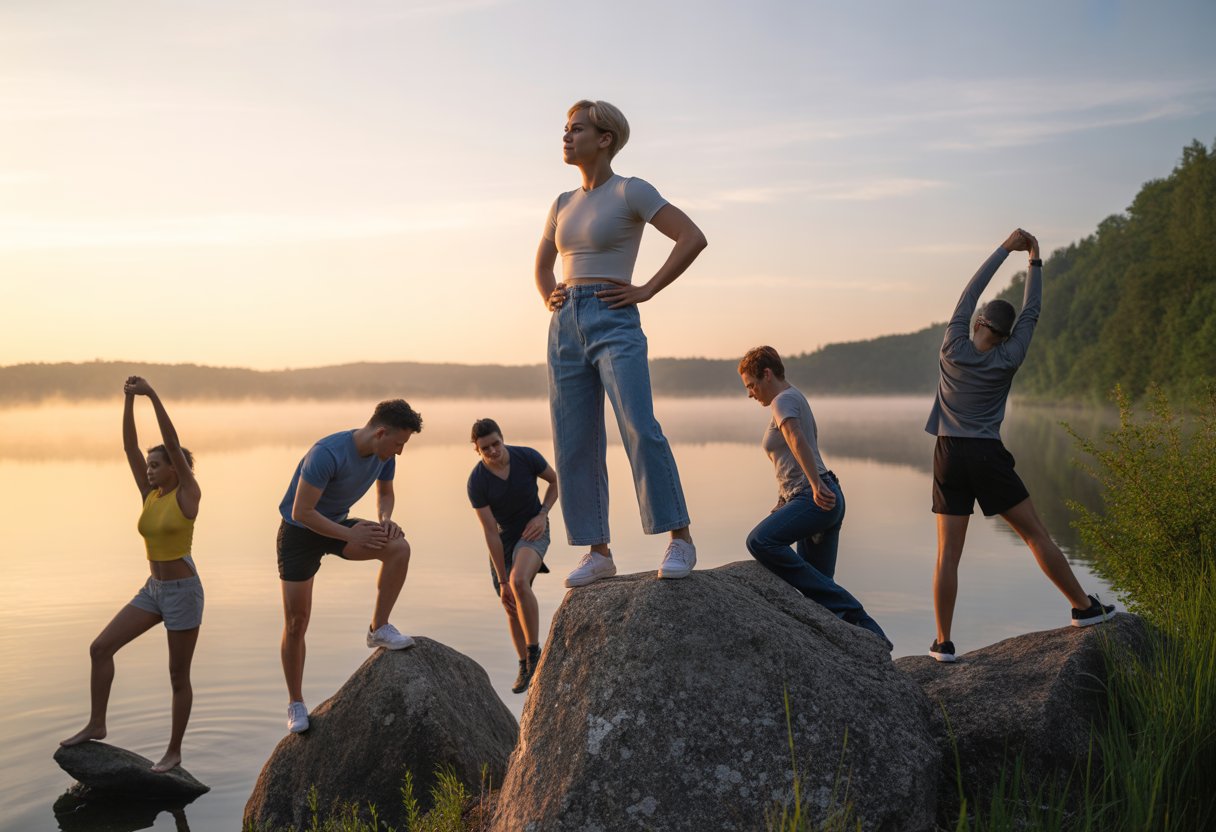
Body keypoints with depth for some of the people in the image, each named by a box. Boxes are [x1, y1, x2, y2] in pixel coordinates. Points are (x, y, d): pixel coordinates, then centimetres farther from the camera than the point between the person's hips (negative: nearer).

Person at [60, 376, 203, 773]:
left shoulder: (189, 493, -10)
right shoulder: (150, 495, 6)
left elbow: (173, 443, -21)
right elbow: (129, 446, 0)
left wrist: (153, 395, -24)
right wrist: (129, 399, -8)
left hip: (184, 592, -7)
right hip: (153, 590, 7)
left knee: (178, 677, 4)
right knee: (100, 647, 0)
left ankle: (174, 751, 20)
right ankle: (96, 725, 14)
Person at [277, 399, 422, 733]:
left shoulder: (383, 454, -11)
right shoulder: (327, 454, -32)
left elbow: (385, 492, 10)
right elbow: (301, 512, -29)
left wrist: (385, 519, -11)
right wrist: (351, 535, -26)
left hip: (338, 523, 5)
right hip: (299, 531, -5)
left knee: (399, 547, -21)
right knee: (296, 622, -2)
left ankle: (379, 628, -8)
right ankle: (295, 703, 15)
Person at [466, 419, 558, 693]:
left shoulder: (527, 456, -22)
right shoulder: (476, 482, -22)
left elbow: (556, 480, 0)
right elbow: (490, 532, -20)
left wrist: (542, 514, -15)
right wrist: (502, 581, -19)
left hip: (533, 531, -2)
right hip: (503, 540, 2)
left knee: (519, 582, -32)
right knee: (511, 607, 9)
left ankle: (534, 652, -15)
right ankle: (525, 668, 30)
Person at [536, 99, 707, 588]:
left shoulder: (630, 191, -1)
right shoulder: (563, 204, 17)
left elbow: (693, 237, -10)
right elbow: (542, 264, 33)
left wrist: (647, 290, -10)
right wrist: (550, 298, 13)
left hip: (614, 323, -7)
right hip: (566, 328, 7)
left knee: (640, 429, -21)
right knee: (574, 448, 2)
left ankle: (680, 539, -14)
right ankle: (598, 552, 9)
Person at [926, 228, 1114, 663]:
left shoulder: (953, 348, -1)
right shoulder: (1007, 361, -2)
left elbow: (969, 295, 9)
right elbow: (1031, 313, 10)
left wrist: (1006, 248, 14)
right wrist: (1034, 260, 17)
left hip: (950, 456, 1)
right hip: (989, 457, -1)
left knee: (948, 554, 0)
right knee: (1036, 533, 10)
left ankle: (943, 641, 2)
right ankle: (1083, 606, 19)